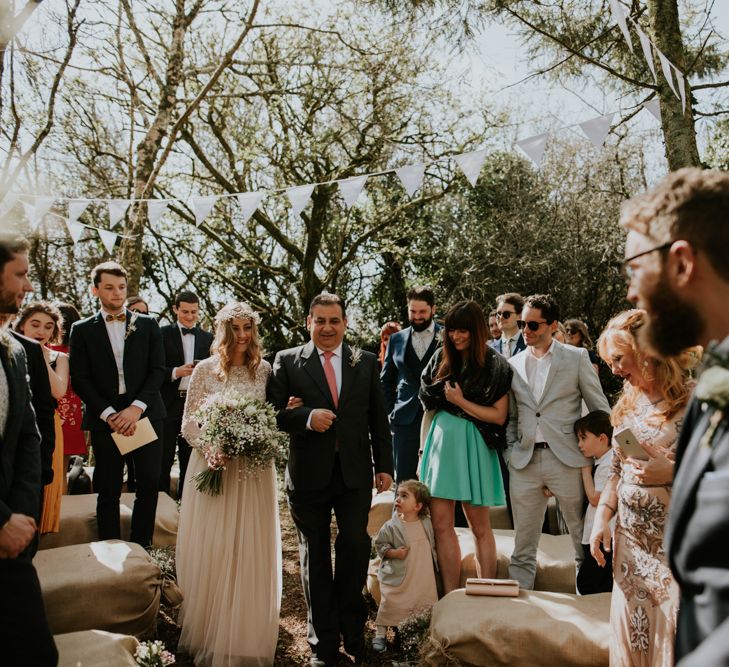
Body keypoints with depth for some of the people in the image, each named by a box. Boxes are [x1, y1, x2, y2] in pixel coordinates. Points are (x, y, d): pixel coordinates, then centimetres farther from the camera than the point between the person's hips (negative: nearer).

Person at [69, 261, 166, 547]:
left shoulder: (147, 325, 7)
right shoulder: (82, 330, 5)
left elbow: (158, 370, 1)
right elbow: (80, 379, -1)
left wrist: (136, 407, -12)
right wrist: (109, 414, -11)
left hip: (145, 414, 1)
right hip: (105, 418, -1)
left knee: (149, 486, 4)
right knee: (108, 491, 5)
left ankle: (141, 547, 19)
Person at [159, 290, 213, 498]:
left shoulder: (207, 338, 9)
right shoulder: (163, 334, -1)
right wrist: (175, 372, -20)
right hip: (168, 405, -3)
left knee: (190, 461, 12)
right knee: (163, 460, 5)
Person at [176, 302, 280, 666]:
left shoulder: (264, 370, 3)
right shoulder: (204, 370, 0)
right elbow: (188, 423, 0)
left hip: (254, 472, 1)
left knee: (251, 554, 5)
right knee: (211, 554, 5)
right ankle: (210, 636, 24)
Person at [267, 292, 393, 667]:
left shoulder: (367, 363, 7)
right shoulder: (287, 362, 2)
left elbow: (378, 419, 8)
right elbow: (273, 412, -3)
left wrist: (384, 465, 5)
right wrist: (307, 417, -20)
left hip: (355, 474, 1)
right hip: (308, 474, -1)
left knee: (355, 548, 3)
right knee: (315, 556, 10)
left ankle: (352, 629, 29)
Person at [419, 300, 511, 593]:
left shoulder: (495, 366, -4)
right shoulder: (441, 360, 8)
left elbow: (499, 415, -6)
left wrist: (461, 401, -13)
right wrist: (423, 450, 7)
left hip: (472, 446, -4)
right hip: (441, 442, 4)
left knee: (480, 526, 7)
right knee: (440, 524, 2)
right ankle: (450, 597, 10)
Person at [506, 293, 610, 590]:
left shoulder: (576, 357, 2)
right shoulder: (513, 364, 10)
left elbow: (601, 410, 4)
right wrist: (511, 452, 4)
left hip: (566, 457, -2)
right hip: (524, 462, 3)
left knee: (584, 539, 8)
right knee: (523, 544, 10)